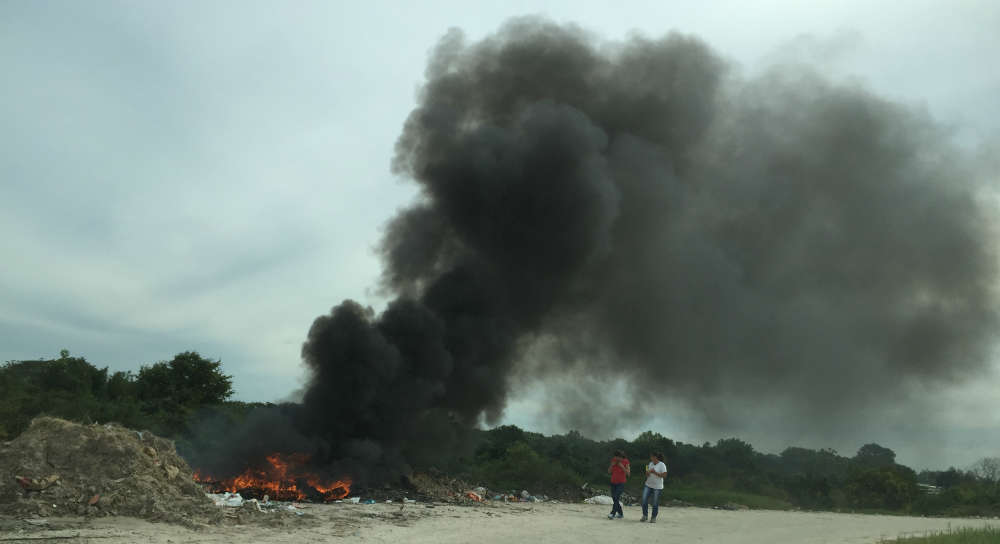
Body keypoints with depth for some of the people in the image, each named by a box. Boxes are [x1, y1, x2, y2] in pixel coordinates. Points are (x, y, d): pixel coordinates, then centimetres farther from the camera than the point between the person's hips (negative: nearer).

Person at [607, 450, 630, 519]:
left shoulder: (625, 462, -9)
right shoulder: (613, 460, 0)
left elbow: (628, 472, -11)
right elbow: (609, 472, 4)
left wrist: (622, 466, -21)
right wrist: (611, 465, -13)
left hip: (621, 483, -5)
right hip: (613, 483, 5)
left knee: (616, 498, -19)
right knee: (614, 498, 6)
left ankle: (612, 514, -25)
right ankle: (620, 514, 21)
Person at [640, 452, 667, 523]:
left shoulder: (662, 465, -8)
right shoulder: (650, 464, 10)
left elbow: (664, 475, -15)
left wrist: (655, 472, -22)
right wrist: (647, 473, -7)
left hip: (657, 487, -5)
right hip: (648, 485, 5)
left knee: (655, 503, 1)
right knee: (644, 500, -5)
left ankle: (653, 518, 15)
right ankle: (644, 516, 10)